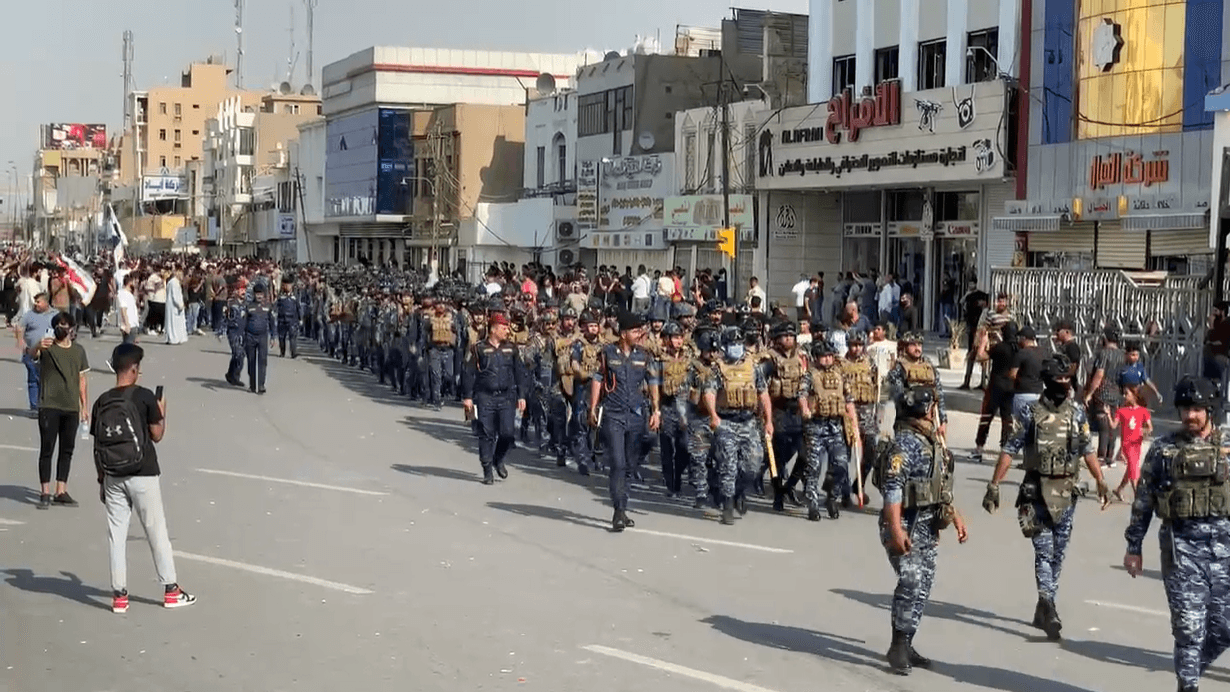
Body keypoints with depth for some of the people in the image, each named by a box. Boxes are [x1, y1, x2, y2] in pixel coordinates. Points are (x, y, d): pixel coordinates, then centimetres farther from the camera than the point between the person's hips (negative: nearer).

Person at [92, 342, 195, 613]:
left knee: (117, 535, 8)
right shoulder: (144, 397, -11)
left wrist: (102, 481, 13)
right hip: (143, 476, -3)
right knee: (157, 533, 6)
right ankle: (171, 590, 14)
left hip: (113, 478, 3)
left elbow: (98, 446, 4)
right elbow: (157, 435, -6)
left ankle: (119, 595, 11)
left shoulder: (101, 402, 1)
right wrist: (162, 412, 12)